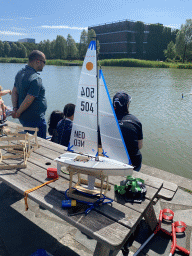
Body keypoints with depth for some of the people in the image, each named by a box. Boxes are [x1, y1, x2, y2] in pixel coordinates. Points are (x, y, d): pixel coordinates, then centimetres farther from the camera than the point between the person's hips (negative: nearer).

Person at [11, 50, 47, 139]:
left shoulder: (20, 73, 8)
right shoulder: (36, 79, -21)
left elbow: (14, 92, 6)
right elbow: (28, 100, -24)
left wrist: (15, 108, -3)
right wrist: (18, 113, -11)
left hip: (23, 117, 9)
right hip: (35, 119, -9)